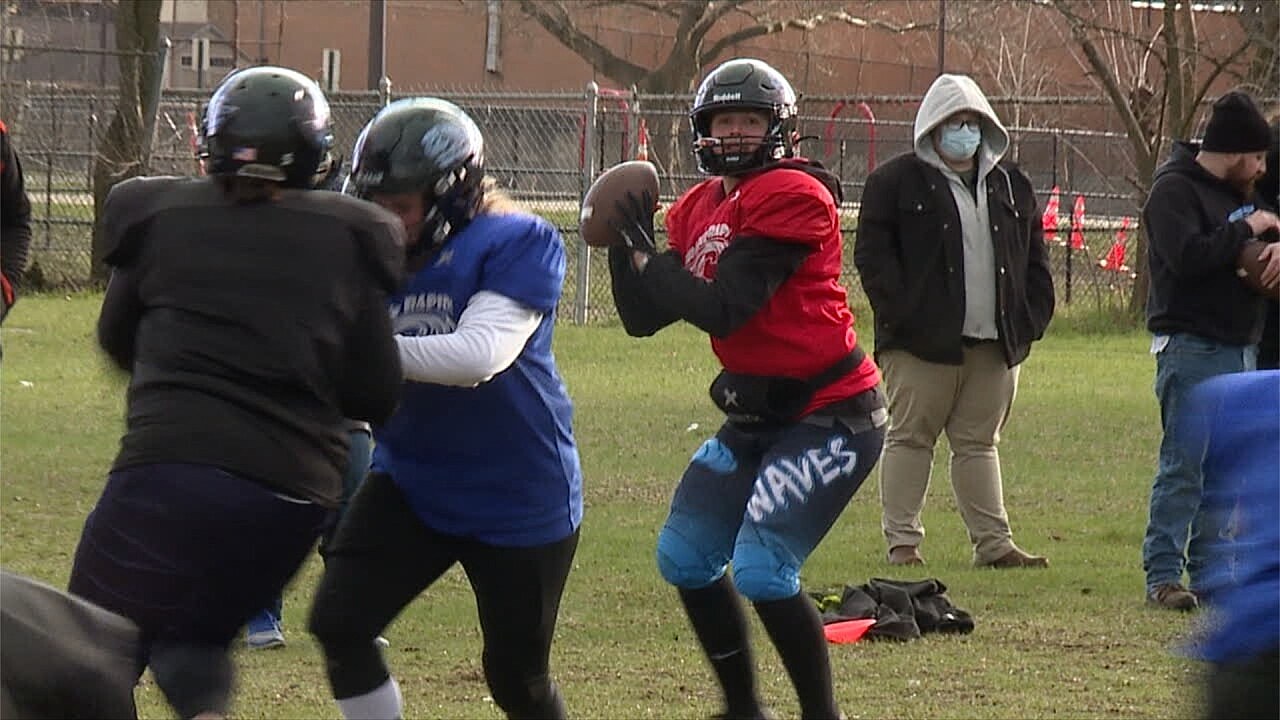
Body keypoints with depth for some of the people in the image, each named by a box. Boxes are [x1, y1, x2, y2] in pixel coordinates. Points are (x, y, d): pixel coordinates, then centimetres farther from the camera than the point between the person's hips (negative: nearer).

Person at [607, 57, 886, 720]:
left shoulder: (791, 198, -18)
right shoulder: (697, 209, 8)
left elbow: (721, 310, -23)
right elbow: (644, 319, 7)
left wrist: (643, 251, -14)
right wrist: (624, 243, -7)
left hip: (830, 416, -9)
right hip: (756, 412, 9)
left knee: (761, 571, -18)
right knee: (684, 557, 13)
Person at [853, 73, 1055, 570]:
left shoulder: (1010, 186, 17)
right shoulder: (897, 182, 0)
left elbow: (1034, 260, 21)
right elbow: (873, 254, -5)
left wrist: (1031, 319, 8)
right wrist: (900, 315, -15)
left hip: (994, 343, 5)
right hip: (922, 342, -5)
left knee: (979, 443, 8)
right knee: (910, 438, -1)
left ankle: (993, 543, 9)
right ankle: (902, 541, 3)